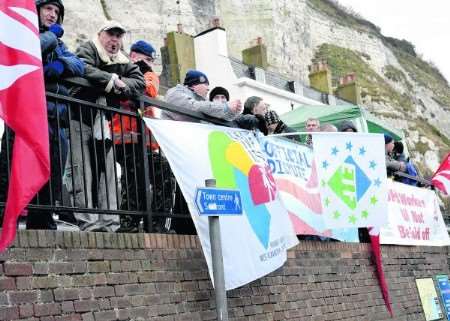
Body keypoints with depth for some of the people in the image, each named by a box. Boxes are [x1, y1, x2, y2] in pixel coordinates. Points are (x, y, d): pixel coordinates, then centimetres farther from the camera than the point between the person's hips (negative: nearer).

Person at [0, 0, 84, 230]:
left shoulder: (58, 44, 29)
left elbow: (79, 66, 12)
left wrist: (59, 66, -8)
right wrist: (50, 34, 3)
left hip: (55, 114, 6)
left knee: (51, 176, 4)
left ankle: (41, 224, 10)